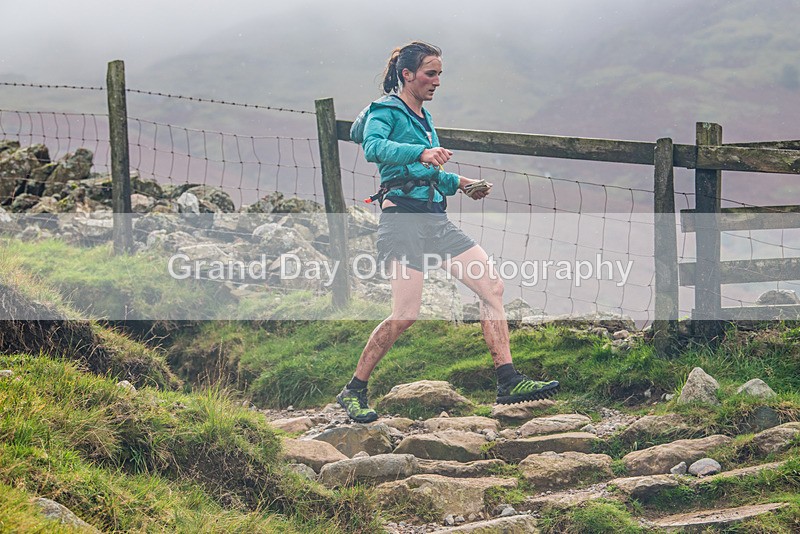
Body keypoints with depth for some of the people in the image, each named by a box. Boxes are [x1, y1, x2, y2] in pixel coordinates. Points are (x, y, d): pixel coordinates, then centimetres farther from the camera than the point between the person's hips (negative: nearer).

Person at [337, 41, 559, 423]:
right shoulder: (385, 111, -2)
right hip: (403, 217, -8)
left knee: (492, 287, -3)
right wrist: (421, 152, -39)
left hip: (435, 220, 8)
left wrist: (458, 184, 15)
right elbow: (373, 148, -25)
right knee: (406, 314, -14)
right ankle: (353, 393, 0)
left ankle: (509, 382, -3)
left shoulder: (423, 118, 22)